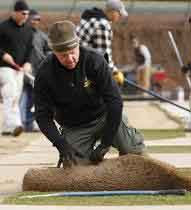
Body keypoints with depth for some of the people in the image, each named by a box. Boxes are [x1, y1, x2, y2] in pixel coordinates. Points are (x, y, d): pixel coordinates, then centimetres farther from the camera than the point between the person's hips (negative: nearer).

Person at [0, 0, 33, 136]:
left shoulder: (28, 30, 12)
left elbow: (30, 48, 15)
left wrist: (28, 62, -1)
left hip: (20, 68, 7)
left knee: (16, 98, 7)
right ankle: (14, 125, -32)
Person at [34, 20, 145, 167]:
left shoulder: (95, 60, -22)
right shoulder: (45, 74, -18)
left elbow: (114, 101, -23)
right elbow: (43, 116, -14)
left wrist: (106, 143, -26)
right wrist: (62, 145, -30)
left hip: (104, 116, -1)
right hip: (74, 128, 1)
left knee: (135, 151, -19)